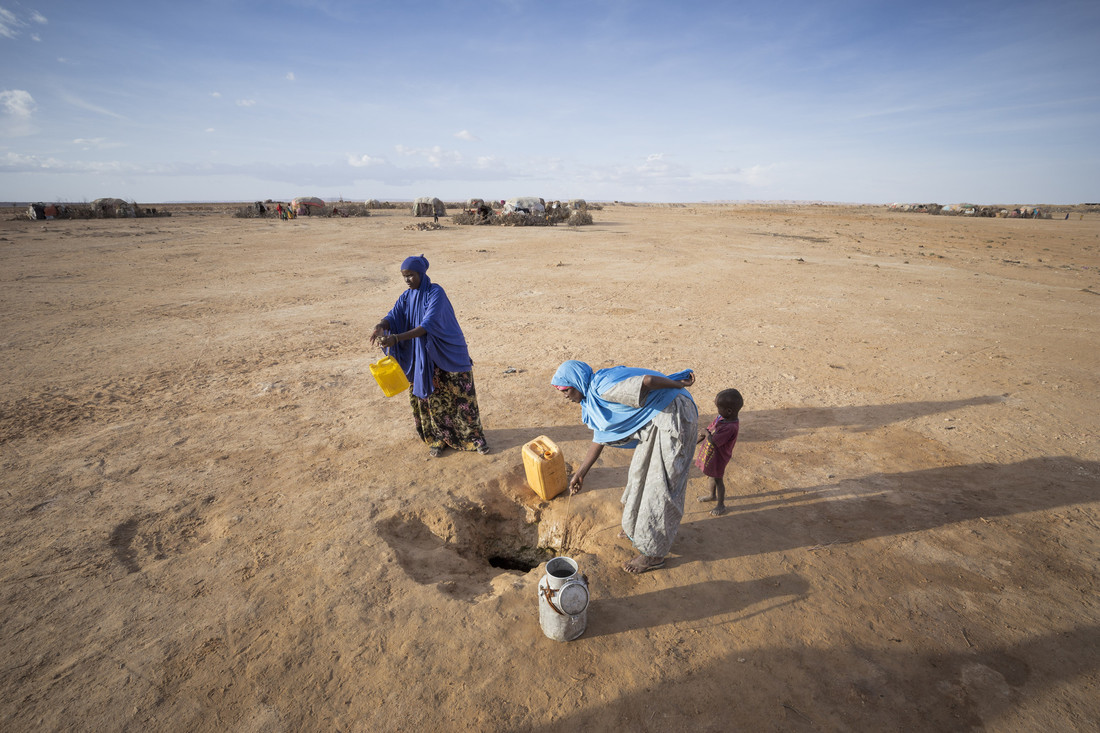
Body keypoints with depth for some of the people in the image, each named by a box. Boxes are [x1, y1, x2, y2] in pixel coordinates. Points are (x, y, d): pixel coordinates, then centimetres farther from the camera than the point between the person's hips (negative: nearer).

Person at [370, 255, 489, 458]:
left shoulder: (436, 293, -19)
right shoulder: (406, 297, 1)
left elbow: (428, 325, -30)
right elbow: (393, 316, -11)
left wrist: (396, 338, -38)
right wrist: (381, 326, -36)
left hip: (449, 353, -5)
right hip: (424, 358, 5)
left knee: (460, 395, 4)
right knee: (431, 398, 10)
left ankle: (474, 435, 22)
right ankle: (438, 437, 28)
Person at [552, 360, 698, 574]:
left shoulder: (604, 388, -24)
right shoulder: (594, 397, 9)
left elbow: (647, 380, -33)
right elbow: (599, 437, 16)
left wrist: (679, 384, -16)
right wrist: (580, 473, 19)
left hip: (673, 417, -10)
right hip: (656, 422, 10)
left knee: (660, 485, 0)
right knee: (641, 471, 21)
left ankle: (653, 553, 15)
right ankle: (638, 527, 43)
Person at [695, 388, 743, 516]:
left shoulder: (730, 427, -34)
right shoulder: (722, 417, -8)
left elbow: (713, 441, -33)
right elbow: (709, 428, 5)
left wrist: (705, 433, -15)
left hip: (718, 457, -8)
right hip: (710, 453, 8)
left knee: (718, 479, 10)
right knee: (712, 476, 27)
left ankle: (721, 505, 30)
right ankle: (712, 495, 52)